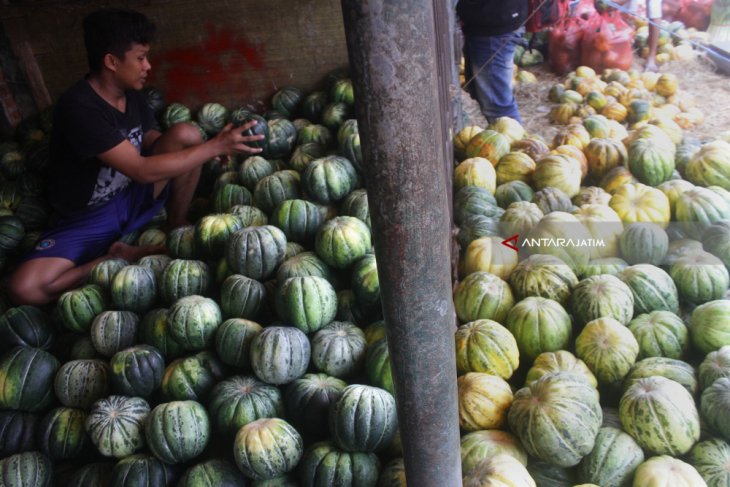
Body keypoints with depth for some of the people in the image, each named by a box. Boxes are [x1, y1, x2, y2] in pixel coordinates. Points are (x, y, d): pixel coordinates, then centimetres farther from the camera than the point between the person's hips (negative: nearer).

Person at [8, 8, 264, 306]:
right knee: (25, 288, -31)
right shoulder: (79, 108, -27)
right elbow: (143, 170, -31)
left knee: (187, 135, -18)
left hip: (132, 199, 5)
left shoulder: (132, 95, -2)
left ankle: (177, 225, -2)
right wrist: (215, 146, -29)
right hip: (86, 218, -5)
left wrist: (209, 149, -11)